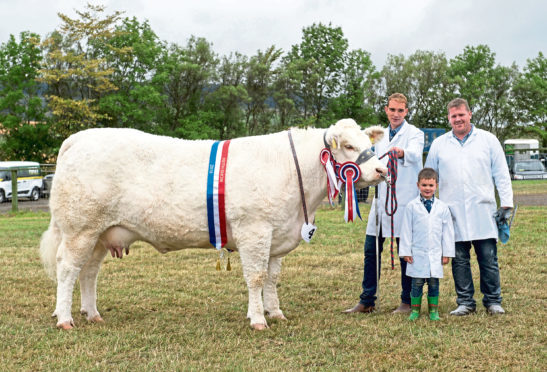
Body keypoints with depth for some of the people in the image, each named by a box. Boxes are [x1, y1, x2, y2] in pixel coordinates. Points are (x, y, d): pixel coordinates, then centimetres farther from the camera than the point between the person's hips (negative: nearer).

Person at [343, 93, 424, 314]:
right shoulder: (380, 135, 18)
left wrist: (401, 153, -46)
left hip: (405, 201, -6)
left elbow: (414, 154, -26)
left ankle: (407, 302, 11)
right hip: (381, 199, 6)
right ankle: (367, 301, 15)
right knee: (371, 250, 7)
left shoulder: (414, 133, -3)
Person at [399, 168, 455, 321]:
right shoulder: (412, 206, -1)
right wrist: (405, 251, -1)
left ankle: (433, 310, 17)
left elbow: (447, 231, 8)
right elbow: (406, 230, 1)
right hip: (417, 253, -1)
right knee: (417, 283, 2)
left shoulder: (442, 207, 3)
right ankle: (415, 309, 14)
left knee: (434, 283, 6)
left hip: (436, 254, 1)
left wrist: (447, 252, 7)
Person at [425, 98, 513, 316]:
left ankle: (493, 301, 11)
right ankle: (465, 303, 12)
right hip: (453, 212, 1)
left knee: (489, 258, -1)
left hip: (483, 210, -1)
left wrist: (506, 204, 1)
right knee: (459, 259, 3)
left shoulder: (488, 140, 8)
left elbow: (501, 174, 8)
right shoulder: (439, 145, 12)